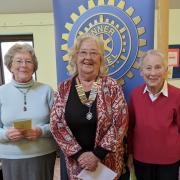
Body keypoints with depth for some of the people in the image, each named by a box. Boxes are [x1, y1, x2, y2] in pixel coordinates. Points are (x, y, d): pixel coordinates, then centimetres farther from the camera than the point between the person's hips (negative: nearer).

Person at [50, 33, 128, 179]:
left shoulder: (112, 87, -8)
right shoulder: (64, 88, -3)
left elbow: (120, 123, -11)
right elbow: (56, 124, -5)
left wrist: (97, 154, -15)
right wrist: (78, 154, -12)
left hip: (108, 161, -1)